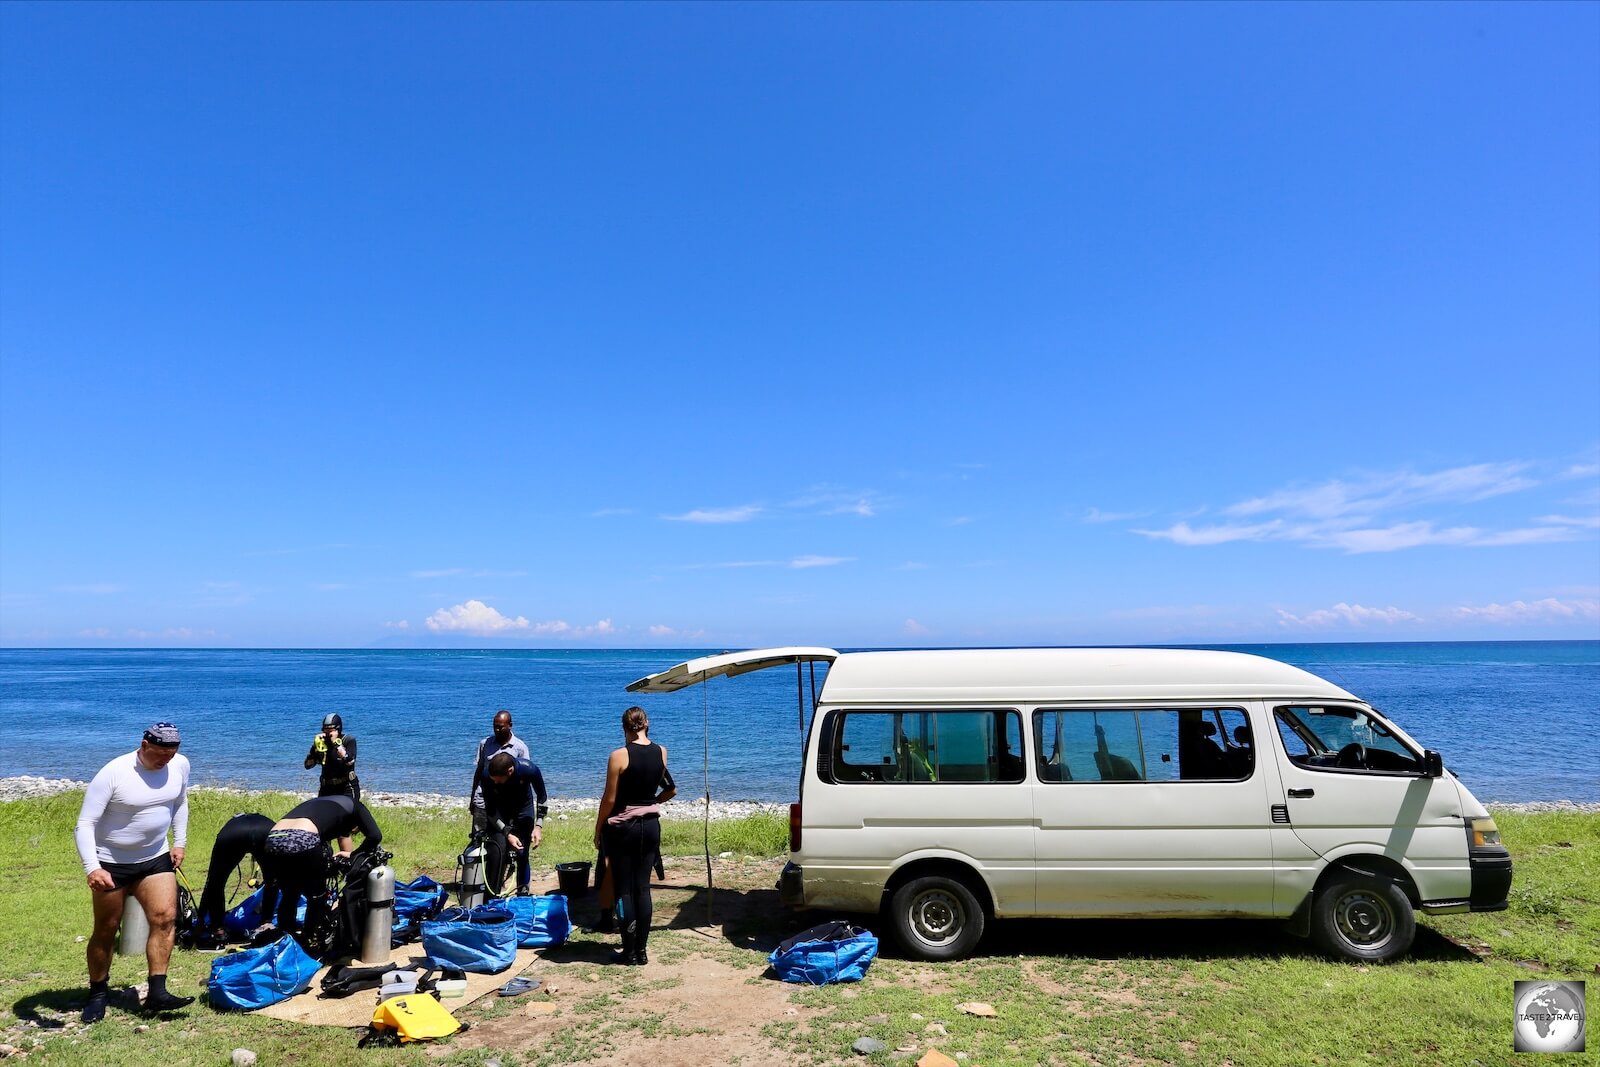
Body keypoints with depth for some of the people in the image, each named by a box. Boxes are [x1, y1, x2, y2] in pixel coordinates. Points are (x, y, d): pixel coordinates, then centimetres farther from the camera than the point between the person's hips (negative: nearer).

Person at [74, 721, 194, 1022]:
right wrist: (92, 868, -31)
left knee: (165, 918, -10)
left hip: (156, 858, 4)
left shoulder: (180, 765, -6)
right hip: (112, 863, -3)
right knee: (106, 930, 8)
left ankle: (157, 992, -6)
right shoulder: (113, 773, -22)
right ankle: (98, 992, 28)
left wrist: (179, 843, 11)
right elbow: (85, 824, -21)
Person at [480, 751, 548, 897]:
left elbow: (542, 798, -13)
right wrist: (508, 834, -26)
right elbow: (490, 810, -19)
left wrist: (538, 826, -18)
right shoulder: (488, 777, -32)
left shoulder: (529, 770, -33)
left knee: (522, 854, -1)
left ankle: (523, 894, 13)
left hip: (523, 809, 0)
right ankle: (493, 894, -3)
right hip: (499, 812, 0)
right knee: (498, 851, -15)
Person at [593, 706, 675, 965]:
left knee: (623, 890, 5)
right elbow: (670, 790, 9)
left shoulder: (619, 756, -15)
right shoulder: (661, 753, -1)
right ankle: (641, 951, 14)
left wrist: (598, 830, 0)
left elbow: (609, 799, -11)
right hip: (650, 825, 4)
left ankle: (629, 952, 9)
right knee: (643, 888, 10)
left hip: (622, 827, -4)